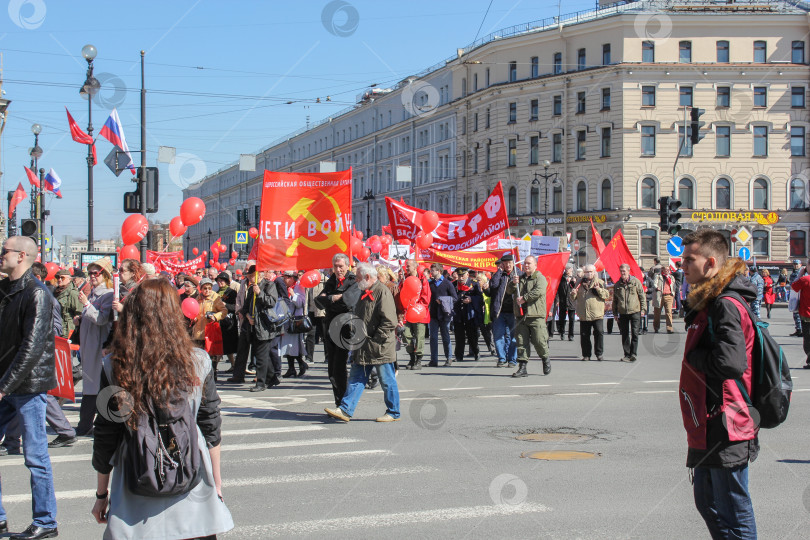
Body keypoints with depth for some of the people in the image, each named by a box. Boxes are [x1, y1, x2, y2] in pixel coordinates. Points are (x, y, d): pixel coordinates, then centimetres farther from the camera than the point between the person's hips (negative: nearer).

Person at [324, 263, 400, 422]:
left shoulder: (383, 292, -14)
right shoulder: (365, 293, 15)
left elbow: (389, 322, -19)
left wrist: (374, 340, -17)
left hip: (381, 348, -9)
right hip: (363, 348, 9)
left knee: (387, 381, 3)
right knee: (356, 379, 5)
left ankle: (393, 412, 14)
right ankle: (345, 410, 5)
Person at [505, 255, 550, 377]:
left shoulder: (540, 278, 1)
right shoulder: (520, 278, 20)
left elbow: (539, 291, -16)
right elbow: (509, 291, 13)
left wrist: (524, 298, -17)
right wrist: (513, 283, -7)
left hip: (536, 315, -5)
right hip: (521, 315, 5)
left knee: (539, 341, -6)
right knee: (521, 342, 1)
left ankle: (545, 359, 21)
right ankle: (522, 368, 2)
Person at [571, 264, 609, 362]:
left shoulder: (599, 282, 5)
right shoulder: (579, 283, 14)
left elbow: (606, 295, -3)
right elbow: (574, 298, 19)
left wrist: (598, 289, -19)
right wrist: (573, 294, -4)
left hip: (597, 313, -3)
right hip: (583, 314, 3)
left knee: (599, 333, -5)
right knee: (584, 335, 4)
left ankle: (599, 353, 6)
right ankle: (586, 354, 13)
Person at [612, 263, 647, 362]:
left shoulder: (635, 282, 0)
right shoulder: (617, 285, 8)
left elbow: (642, 296, 3)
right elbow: (615, 300, 14)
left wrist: (643, 309, -2)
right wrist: (615, 313, 11)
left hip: (635, 311, -3)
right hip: (623, 313, 3)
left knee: (634, 333, -5)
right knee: (624, 334, 4)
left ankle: (633, 354, -1)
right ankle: (627, 354, 11)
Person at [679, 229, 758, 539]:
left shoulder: (726, 304, -19)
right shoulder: (710, 301, 13)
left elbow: (730, 361, -31)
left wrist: (692, 356, -16)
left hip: (725, 430, -11)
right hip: (709, 430, 11)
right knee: (707, 502, 21)